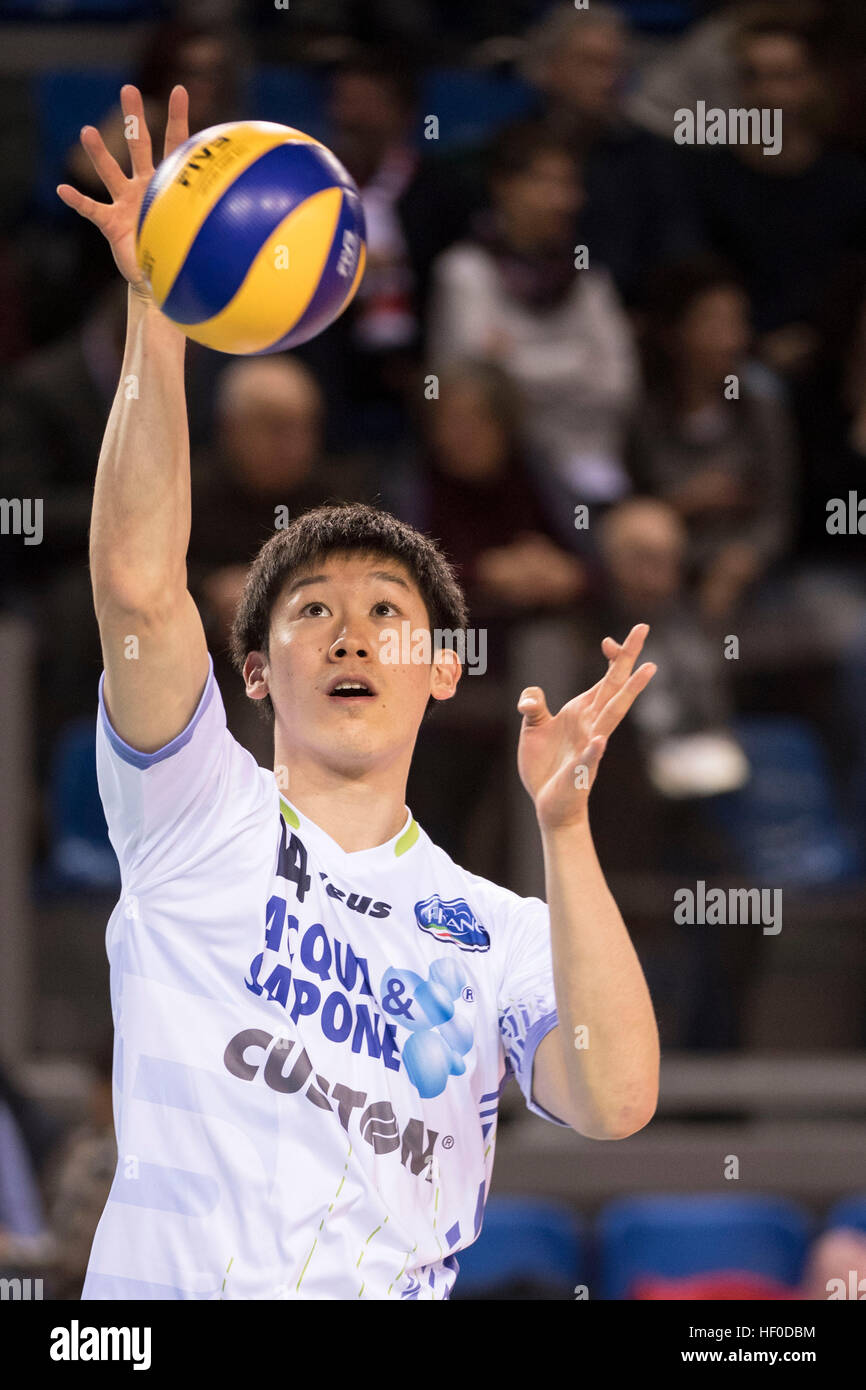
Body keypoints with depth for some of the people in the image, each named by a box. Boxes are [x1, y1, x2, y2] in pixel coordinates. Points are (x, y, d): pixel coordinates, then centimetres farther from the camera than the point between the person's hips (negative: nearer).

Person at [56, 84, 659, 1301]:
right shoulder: (202, 822, 11)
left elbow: (615, 1102, -3)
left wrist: (566, 828, -7)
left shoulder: (500, 933, 14)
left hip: (396, 1291, 0)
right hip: (157, 1290, 0)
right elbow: (139, 588, -4)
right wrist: (157, 319, -12)